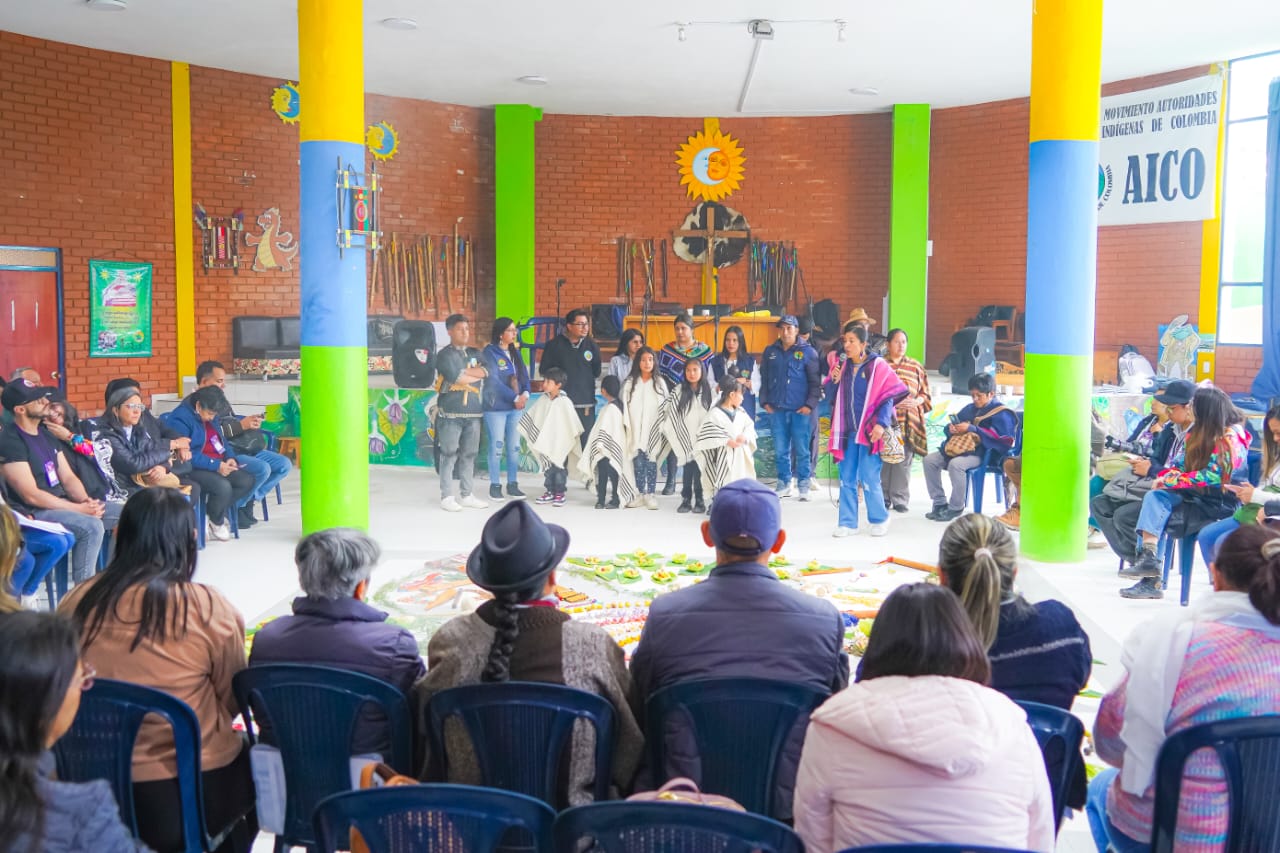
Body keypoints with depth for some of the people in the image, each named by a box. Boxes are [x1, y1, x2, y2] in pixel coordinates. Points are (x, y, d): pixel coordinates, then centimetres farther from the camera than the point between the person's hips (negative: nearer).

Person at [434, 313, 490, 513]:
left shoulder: (475, 353, 17)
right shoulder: (445, 355, -1)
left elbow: (486, 371, 1)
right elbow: (456, 377, -15)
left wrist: (464, 373, -10)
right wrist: (475, 375, -2)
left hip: (473, 413, 5)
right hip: (451, 413, -5)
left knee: (469, 455, 8)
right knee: (449, 455, -4)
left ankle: (466, 495, 16)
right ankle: (446, 497, 1)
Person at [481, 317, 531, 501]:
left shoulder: (515, 351, 12)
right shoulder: (490, 352, -7)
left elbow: (524, 375, 10)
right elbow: (494, 380, -14)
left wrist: (525, 394, -10)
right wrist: (515, 398, -14)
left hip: (516, 406, 6)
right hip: (496, 407, -6)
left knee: (514, 446, 8)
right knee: (496, 446, -1)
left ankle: (513, 484, 15)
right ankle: (495, 485, 6)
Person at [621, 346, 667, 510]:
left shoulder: (660, 382, 4)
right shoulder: (630, 383, 5)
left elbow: (665, 405, 4)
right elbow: (625, 404, 3)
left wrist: (663, 427, -1)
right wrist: (626, 426, -3)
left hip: (653, 429, -1)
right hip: (636, 430, 1)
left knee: (652, 462, -1)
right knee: (638, 462, 3)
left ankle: (651, 494, 4)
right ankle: (640, 494, 10)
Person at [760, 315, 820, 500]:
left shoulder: (807, 352, 0)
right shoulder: (770, 351, 11)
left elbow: (815, 381, -1)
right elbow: (764, 379, 14)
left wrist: (810, 404, -9)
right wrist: (765, 401, 5)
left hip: (800, 410, -3)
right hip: (776, 410, 3)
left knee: (802, 450, -1)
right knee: (780, 450, 8)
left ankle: (804, 486, 8)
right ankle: (784, 485, 17)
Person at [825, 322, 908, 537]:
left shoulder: (877, 366, -5)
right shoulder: (841, 365, 8)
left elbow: (888, 397, -6)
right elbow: (832, 397, 14)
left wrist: (881, 423, -16)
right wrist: (834, 380, -5)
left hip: (869, 431, -5)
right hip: (847, 431, 5)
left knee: (869, 479, -4)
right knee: (846, 479, 6)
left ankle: (880, 519, 16)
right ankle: (847, 523, 15)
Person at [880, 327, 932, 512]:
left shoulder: (916, 367, 13)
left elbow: (926, 393, 14)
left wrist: (916, 401, -5)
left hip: (908, 421, 1)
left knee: (904, 460, -1)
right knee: (883, 459, -1)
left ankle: (900, 499, 8)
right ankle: (883, 498, 10)